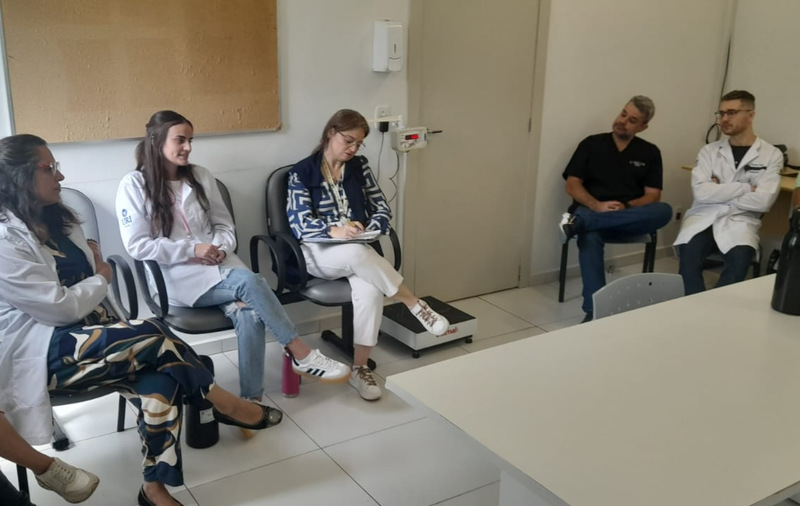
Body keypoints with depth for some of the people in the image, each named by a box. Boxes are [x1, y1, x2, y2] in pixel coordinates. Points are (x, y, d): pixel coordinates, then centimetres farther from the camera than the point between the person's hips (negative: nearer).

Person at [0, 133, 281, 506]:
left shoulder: (56, 219, 12)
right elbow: (61, 307, -19)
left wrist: (95, 266, 1)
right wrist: (102, 277, -2)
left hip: (86, 334, 8)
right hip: (41, 353, -8)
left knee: (159, 379, -22)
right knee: (152, 336, -27)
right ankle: (224, 404, -6)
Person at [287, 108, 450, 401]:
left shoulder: (359, 167, 10)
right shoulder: (302, 172, -1)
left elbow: (382, 209, 8)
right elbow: (299, 223, -11)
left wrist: (367, 230, -15)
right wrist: (334, 231, -31)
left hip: (358, 249, 3)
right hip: (318, 251, -3)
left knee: (370, 290, -32)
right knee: (357, 254, -38)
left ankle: (359, 367, -19)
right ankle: (416, 305, -24)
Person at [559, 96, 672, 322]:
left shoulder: (650, 153, 14)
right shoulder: (592, 144, 10)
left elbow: (653, 196, 5)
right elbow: (572, 185, 2)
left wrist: (625, 207, -16)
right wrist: (597, 206, -17)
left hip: (630, 217, 2)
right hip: (592, 211, -2)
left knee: (664, 211, -31)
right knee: (590, 237, -39)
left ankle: (579, 223, -39)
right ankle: (594, 311, -45)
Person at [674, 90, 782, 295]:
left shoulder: (772, 155, 6)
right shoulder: (709, 150, 10)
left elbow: (763, 200, -8)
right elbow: (700, 192, -5)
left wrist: (718, 192, -3)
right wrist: (745, 187, -8)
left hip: (740, 220, -1)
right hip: (704, 217, 1)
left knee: (740, 256, -34)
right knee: (689, 251, -31)